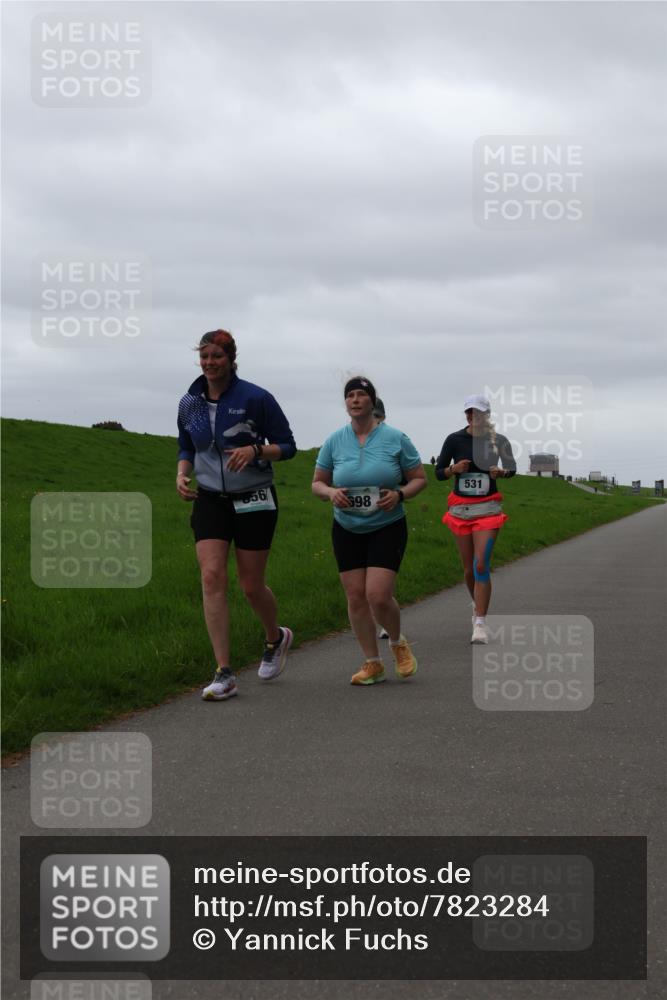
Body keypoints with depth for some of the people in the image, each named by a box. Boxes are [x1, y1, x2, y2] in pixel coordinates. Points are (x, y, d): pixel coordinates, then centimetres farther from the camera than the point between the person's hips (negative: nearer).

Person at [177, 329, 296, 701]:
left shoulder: (256, 398, -10)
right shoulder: (189, 404, 4)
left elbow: (287, 446, -4)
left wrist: (255, 450, -23)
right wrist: (182, 474, -3)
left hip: (254, 501, -3)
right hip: (210, 500, 3)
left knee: (252, 586, 3)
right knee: (212, 577, -13)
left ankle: (276, 638, 38)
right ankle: (224, 675, -12)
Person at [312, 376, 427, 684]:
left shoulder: (395, 438, -5)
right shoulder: (334, 441, 1)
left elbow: (419, 478, 2)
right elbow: (317, 483, 9)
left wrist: (399, 495, -18)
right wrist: (330, 492, -14)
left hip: (388, 528, -3)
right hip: (347, 529, 3)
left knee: (378, 595, -14)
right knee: (355, 596, 0)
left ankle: (398, 643, 16)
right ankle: (372, 663, 14)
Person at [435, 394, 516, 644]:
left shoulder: (498, 440, -2)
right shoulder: (454, 440, -3)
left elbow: (512, 468, 12)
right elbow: (438, 472, 3)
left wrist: (501, 472, -11)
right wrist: (454, 469, -18)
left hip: (487, 508, -2)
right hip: (460, 508, 2)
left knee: (481, 565, -15)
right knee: (469, 568, 9)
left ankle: (480, 624, -14)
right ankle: (478, 604, 38)